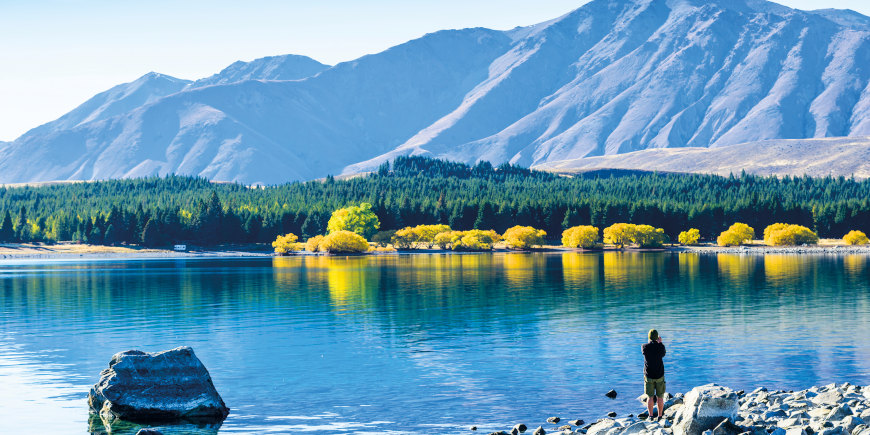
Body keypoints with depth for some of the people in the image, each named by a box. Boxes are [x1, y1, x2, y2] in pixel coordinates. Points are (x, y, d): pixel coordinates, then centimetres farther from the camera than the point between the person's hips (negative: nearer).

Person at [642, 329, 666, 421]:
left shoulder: (644, 347, -11)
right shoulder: (660, 347, -11)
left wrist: (651, 342, 24)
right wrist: (660, 343, 18)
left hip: (648, 376, 0)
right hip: (660, 375, 0)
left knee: (650, 397, 8)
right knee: (660, 397, 10)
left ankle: (651, 416, 7)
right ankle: (660, 416, 14)